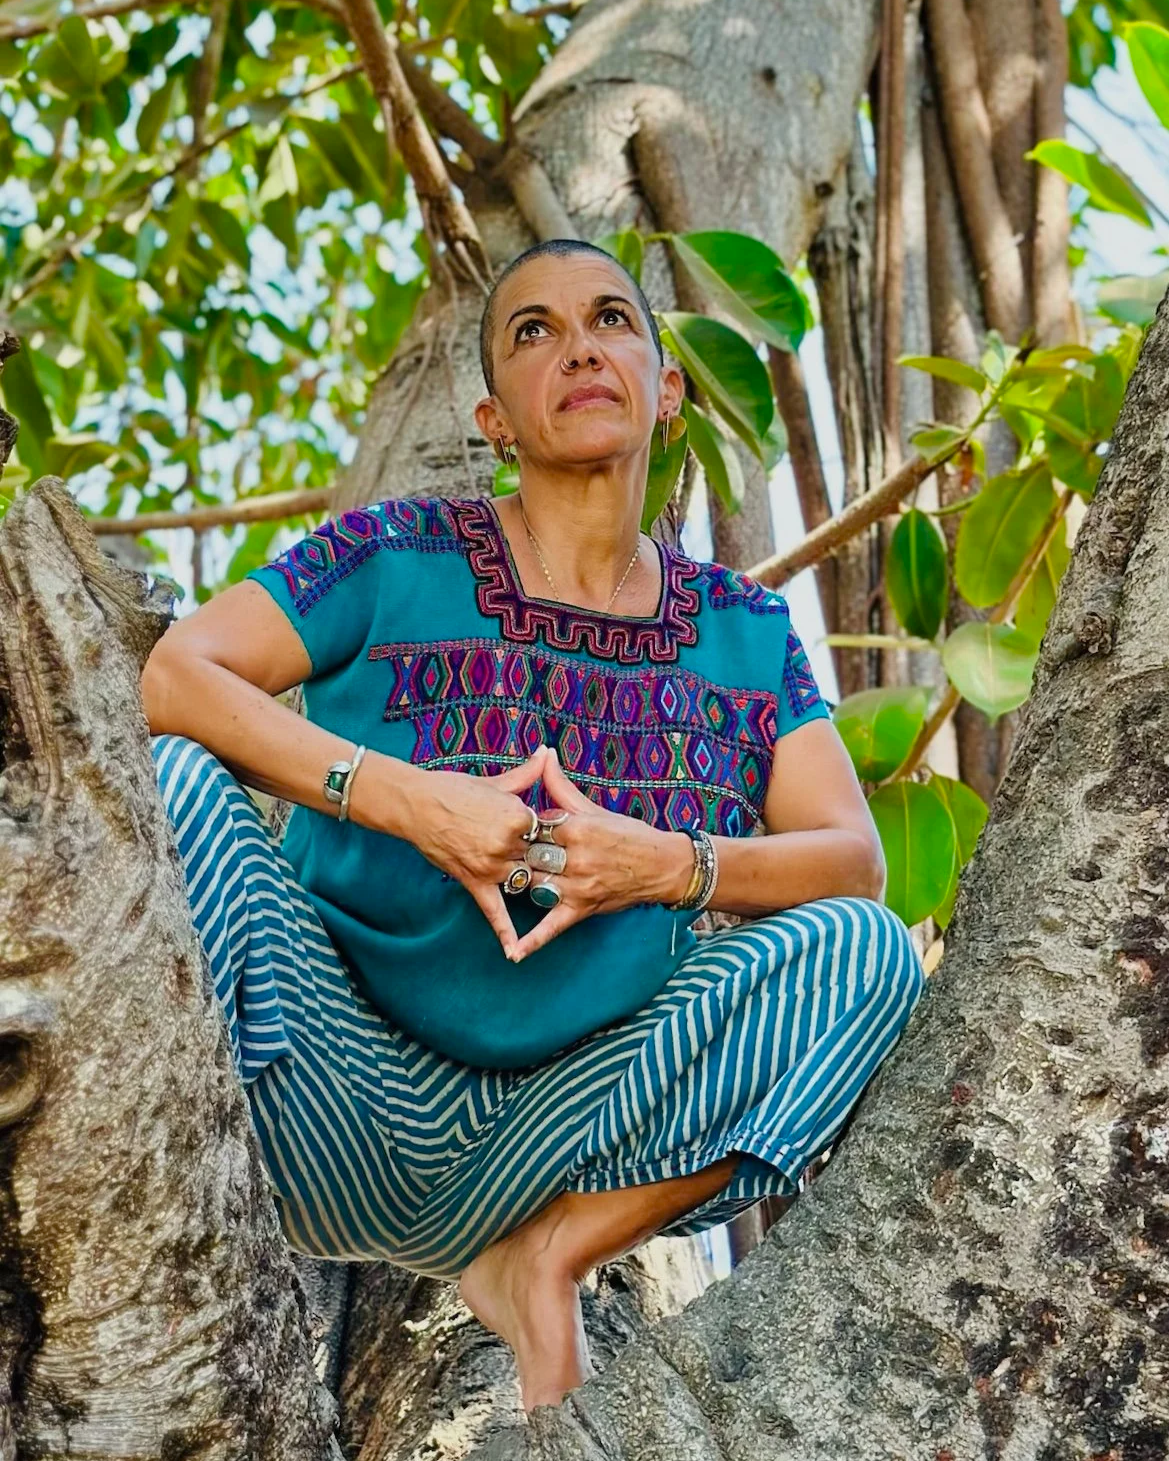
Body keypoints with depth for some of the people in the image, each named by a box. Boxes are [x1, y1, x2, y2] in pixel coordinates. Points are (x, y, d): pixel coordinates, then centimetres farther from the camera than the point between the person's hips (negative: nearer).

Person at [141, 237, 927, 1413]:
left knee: (867, 952, -17)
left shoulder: (746, 629, 9)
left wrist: (667, 866, -19)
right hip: (359, 1092, -2)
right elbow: (166, 674, -12)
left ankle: (542, 1258, -15)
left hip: (569, 1122, 3)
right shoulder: (397, 558, 0)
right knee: (171, 772, -22)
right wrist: (408, 800, -24)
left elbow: (856, 861, 1)